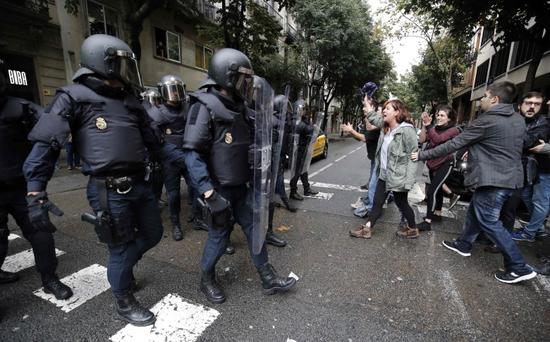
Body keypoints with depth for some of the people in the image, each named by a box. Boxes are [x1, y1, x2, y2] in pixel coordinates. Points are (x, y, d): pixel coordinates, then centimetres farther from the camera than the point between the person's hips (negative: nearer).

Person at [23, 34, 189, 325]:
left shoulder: (130, 101, 13)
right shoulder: (74, 97, -6)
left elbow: (154, 142, 18)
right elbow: (45, 146, -8)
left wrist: (186, 159, 14)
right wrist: (36, 194, -12)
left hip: (139, 184, 7)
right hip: (109, 191, -6)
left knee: (152, 234, 18)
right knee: (121, 248, 7)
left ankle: (121, 268, 47)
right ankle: (125, 303, 33)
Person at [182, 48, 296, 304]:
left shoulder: (240, 108, 7)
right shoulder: (205, 107, -17)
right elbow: (193, 155, -22)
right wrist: (209, 193, -27)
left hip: (241, 187, 7)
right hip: (219, 190, -7)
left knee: (255, 229, 12)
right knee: (219, 235, 7)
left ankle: (268, 279, 28)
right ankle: (207, 281, 34)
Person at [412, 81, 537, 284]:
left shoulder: (486, 121, -17)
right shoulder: (518, 120, 10)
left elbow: (454, 144, -17)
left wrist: (422, 155, -10)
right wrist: (474, 151, 23)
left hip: (492, 180, -9)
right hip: (510, 177, 9)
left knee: (488, 221, 1)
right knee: (474, 211, 20)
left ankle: (519, 267, 8)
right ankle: (463, 244, 34)